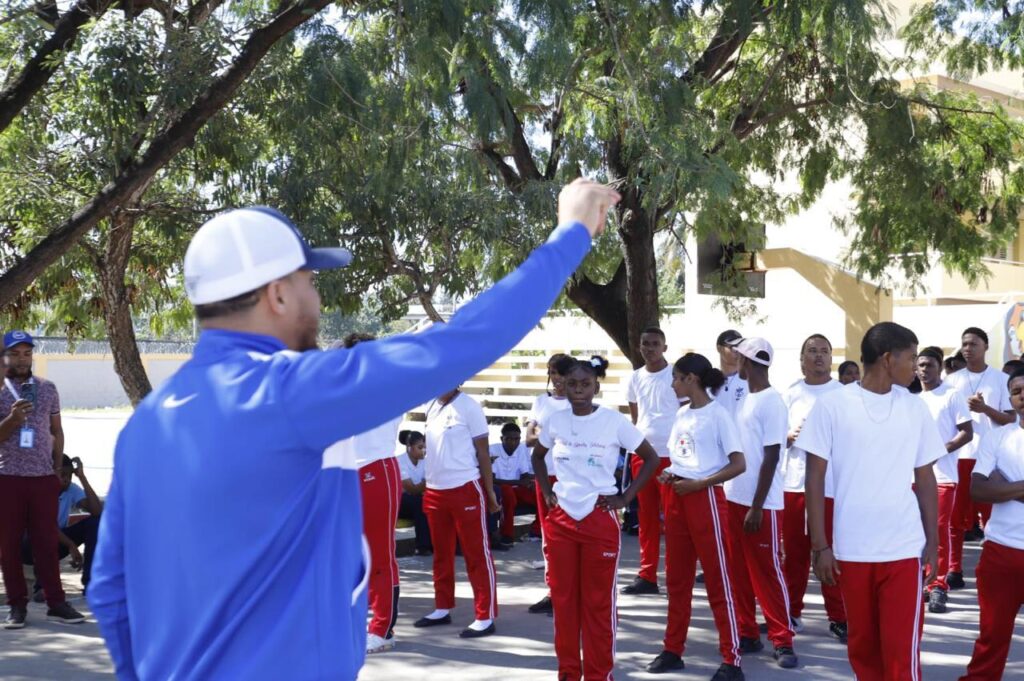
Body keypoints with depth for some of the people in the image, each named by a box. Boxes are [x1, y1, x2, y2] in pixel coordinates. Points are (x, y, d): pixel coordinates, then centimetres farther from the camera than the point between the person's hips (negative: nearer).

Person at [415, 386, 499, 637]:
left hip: (465, 489, -7)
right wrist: (428, 488, 14)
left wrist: (490, 491, -8)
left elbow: (483, 452, -7)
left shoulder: (469, 407, -9)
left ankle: (486, 617, 3)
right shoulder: (431, 406, 10)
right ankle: (443, 608, 29)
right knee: (441, 553, 16)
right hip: (434, 490, 7)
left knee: (477, 554, -2)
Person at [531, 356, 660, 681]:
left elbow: (651, 458, -1)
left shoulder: (613, 421, -7)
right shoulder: (556, 421, 3)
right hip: (560, 519, 3)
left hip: (600, 520, -3)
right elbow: (537, 456, 21)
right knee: (563, 598, 9)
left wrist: (625, 497, -6)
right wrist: (547, 491, 7)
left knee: (599, 602, 3)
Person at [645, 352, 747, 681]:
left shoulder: (718, 414, -11)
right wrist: (669, 473, 0)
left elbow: (738, 464, -14)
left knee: (718, 580, -3)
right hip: (677, 499, 8)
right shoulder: (681, 414, 11)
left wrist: (697, 484, -18)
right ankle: (673, 650, 23)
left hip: (705, 499, -8)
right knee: (676, 579, 13)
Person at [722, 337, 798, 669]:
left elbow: (771, 457, -16)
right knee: (740, 572, 11)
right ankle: (748, 634, 20)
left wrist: (757, 507, -17)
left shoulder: (772, 402, -13)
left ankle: (782, 641, 6)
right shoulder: (744, 398, 11)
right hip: (734, 498, 8)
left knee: (767, 573, -2)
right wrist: (739, 500, 11)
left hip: (761, 504, -8)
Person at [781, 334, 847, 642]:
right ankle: (792, 612, 19)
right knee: (794, 552, 8)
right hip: (794, 483, 3)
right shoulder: (790, 395, 9)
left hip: (832, 484, -2)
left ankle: (838, 617, 7)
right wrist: (789, 437, -9)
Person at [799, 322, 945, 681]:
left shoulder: (915, 408, 6)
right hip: (852, 549, -1)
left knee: (901, 650, -3)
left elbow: (925, 479, 11)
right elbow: (816, 477, -2)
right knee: (862, 647, 11)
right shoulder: (832, 404, -3)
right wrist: (820, 545, -5)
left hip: (904, 549, 1)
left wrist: (932, 542, 8)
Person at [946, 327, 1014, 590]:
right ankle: (954, 569, 8)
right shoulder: (952, 380, 8)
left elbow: (1010, 419, 1)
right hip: (958, 456, 1)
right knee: (955, 516, 2)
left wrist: (985, 408, -15)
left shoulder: (1001, 379, 4)